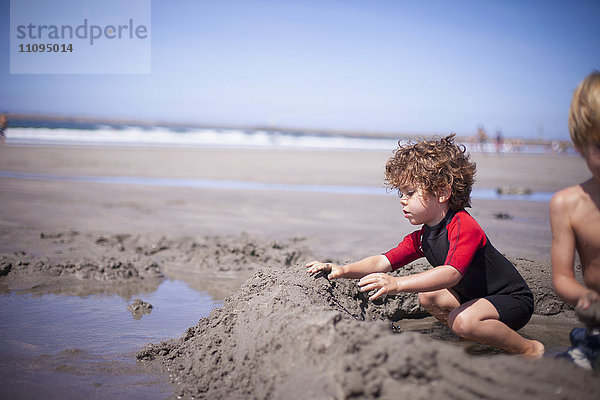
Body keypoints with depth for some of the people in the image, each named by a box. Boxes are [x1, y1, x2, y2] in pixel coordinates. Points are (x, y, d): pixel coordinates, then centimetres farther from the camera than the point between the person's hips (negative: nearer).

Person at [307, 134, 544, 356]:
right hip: (475, 296, 9)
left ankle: (529, 349, -10)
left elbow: (451, 273, -43)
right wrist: (344, 270, -21)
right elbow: (383, 262, -4)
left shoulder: (464, 227, -27)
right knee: (427, 296, 4)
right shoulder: (421, 238, 1)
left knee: (463, 320, -30)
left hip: (514, 299, -9)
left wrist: (398, 284, -54)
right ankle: (480, 336, 10)